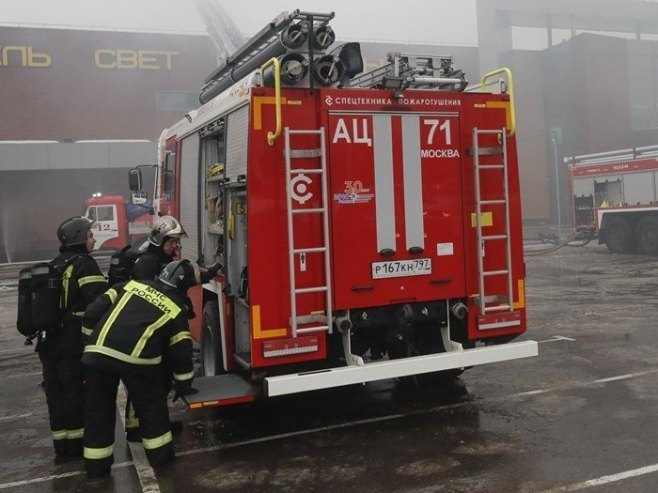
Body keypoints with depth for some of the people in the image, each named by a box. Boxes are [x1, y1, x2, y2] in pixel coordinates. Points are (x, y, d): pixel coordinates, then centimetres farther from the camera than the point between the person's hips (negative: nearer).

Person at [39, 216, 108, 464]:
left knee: (56, 392, 12)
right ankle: (76, 444, 12)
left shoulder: (54, 265, 15)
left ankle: (62, 447, 21)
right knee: (76, 392, 3)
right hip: (73, 341, -8)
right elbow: (100, 299, -23)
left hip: (49, 339, 8)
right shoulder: (83, 264, -11)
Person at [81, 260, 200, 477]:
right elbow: (181, 350, 15)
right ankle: (159, 454, 26)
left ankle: (96, 464, 25)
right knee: (152, 404, 18)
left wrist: (91, 345, 24)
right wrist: (183, 383, 26)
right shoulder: (176, 309, 14)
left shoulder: (131, 285, 22)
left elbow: (94, 311, 15)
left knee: (98, 407, 17)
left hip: (98, 351, 3)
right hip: (136, 357, -3)